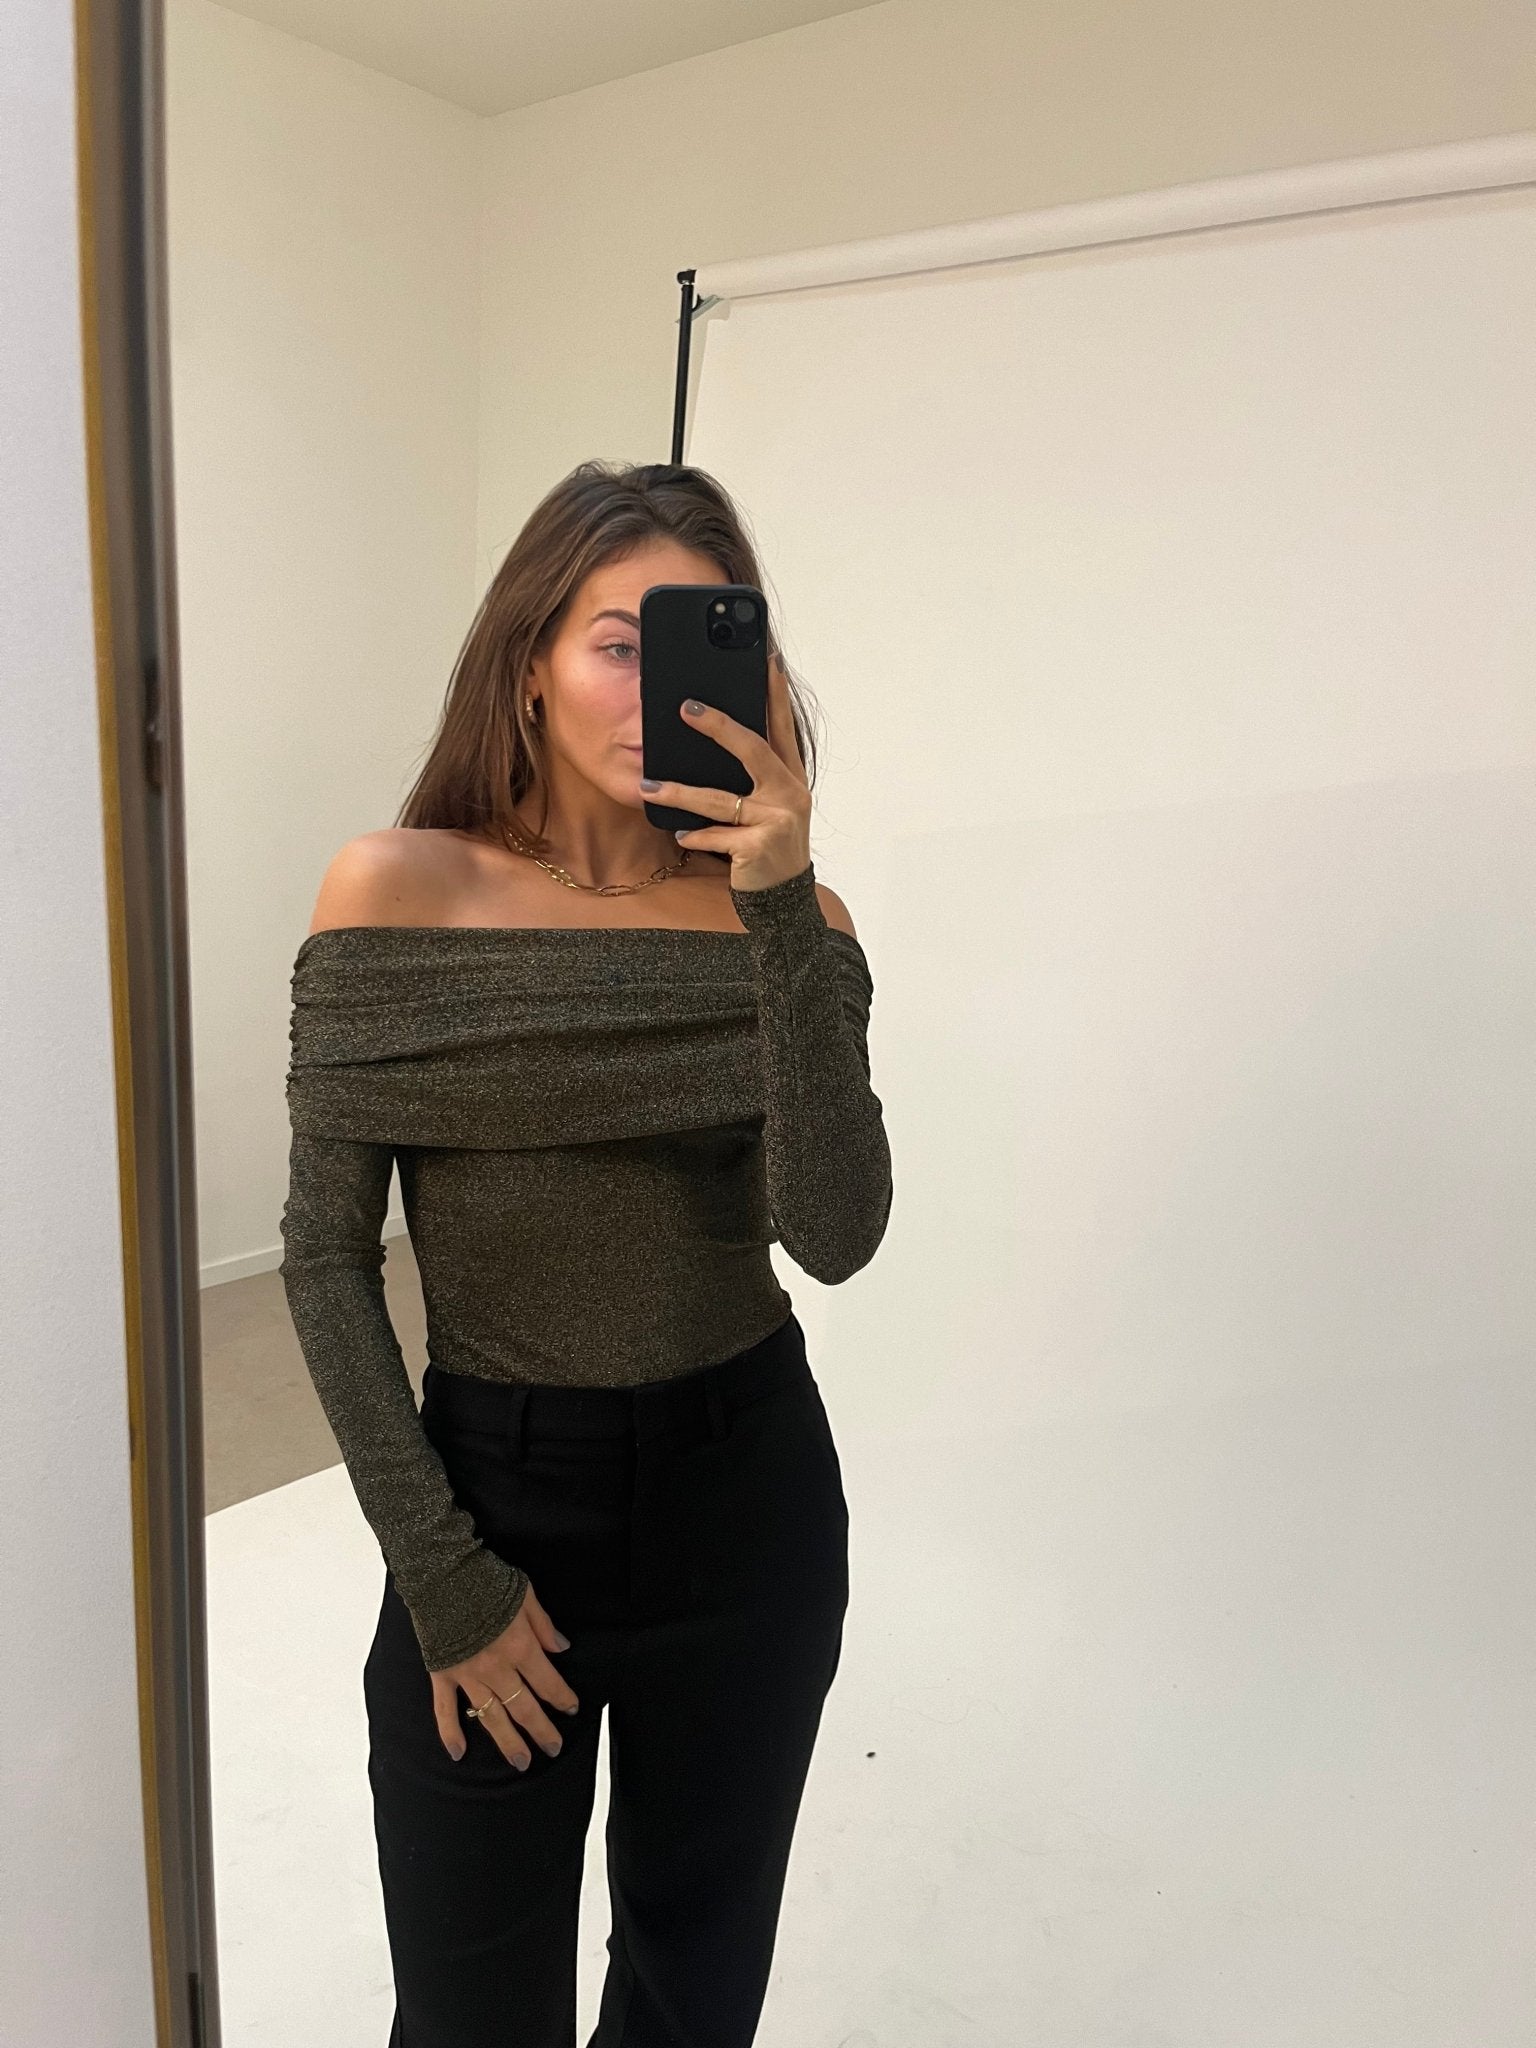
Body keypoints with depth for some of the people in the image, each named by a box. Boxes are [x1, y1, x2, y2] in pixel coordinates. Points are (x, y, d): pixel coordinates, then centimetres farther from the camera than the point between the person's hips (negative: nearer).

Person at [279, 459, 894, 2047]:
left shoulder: (787, 916, -6)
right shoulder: (397, 891, -10)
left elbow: (835, 1238, -20)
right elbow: (325, 1256, -8)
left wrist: (781, 913, -29)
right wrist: (438, 1573, -9)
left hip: (748, 1495, 2)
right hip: (496, 1491, -2)